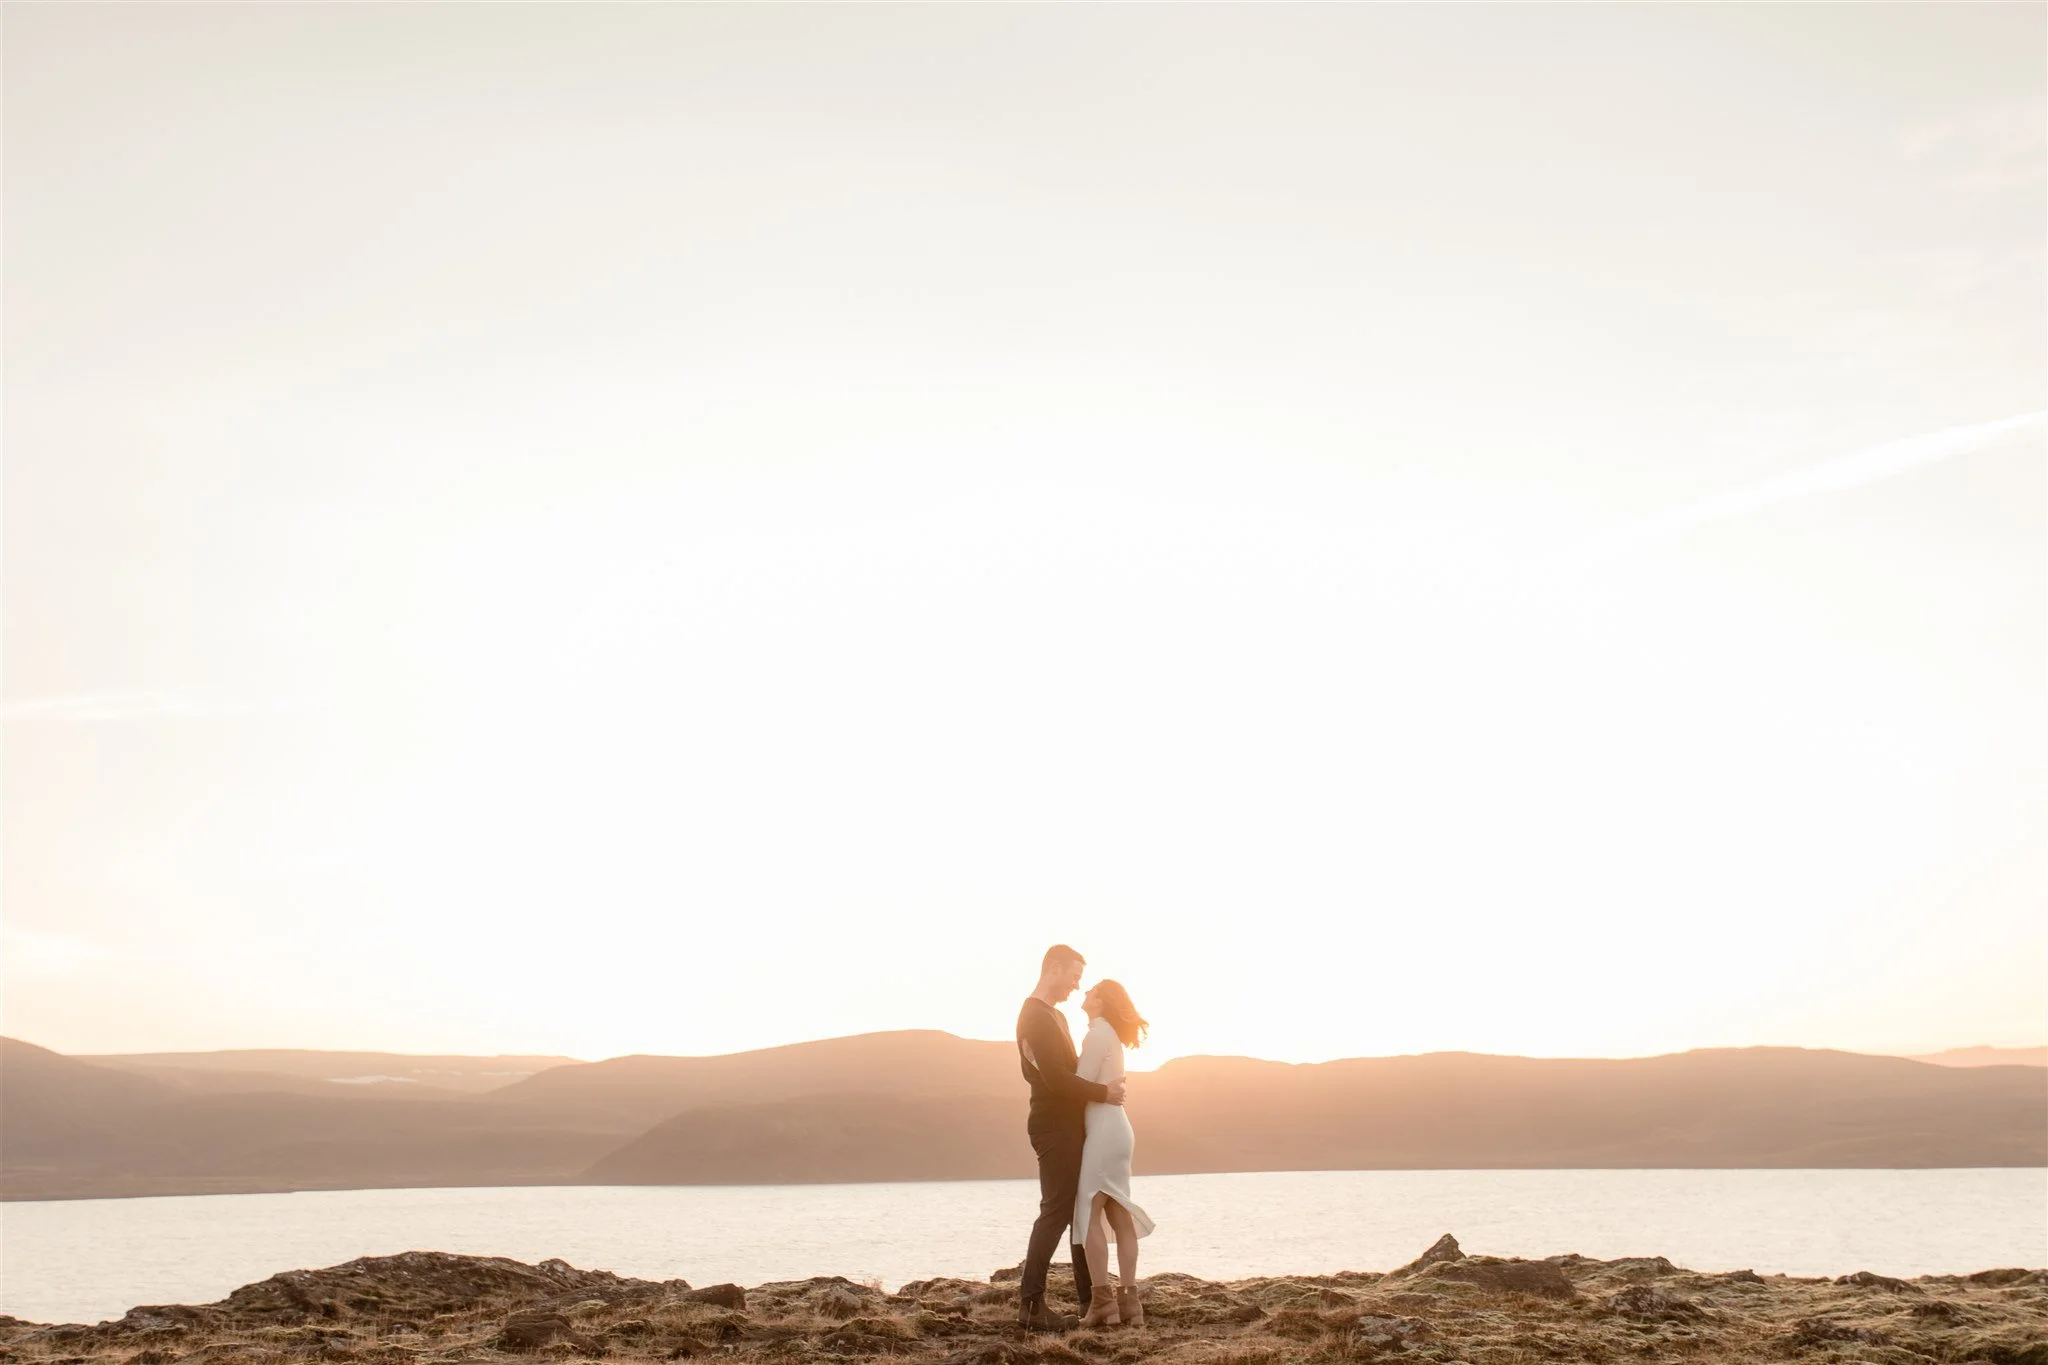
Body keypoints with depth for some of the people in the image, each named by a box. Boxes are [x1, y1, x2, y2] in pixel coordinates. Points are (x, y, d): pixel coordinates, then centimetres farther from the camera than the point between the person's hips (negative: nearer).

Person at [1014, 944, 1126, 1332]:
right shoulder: (1035, 1016, -15)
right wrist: (1103, 1092, -16)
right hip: (1054, 1127, -10)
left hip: (1068, 1125, 10)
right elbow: (1055, 1077, -24)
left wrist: (1101, 1089, 6)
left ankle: (1090, 1298, 19)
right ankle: (1031, 1304, -9)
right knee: (1056, 1211, -10)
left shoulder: (1053, 1015, 18)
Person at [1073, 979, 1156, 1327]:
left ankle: (1102, 1301, -12)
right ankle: (1128, 1299, 6)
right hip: (1114, 1129, 10)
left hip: (1103, 1131, -10)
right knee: (1119, 1217, 7)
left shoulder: (1098, 1034, -10)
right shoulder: (1110, 1035, 19)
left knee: (1089, 1215, -8)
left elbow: (1081, 1086, -14)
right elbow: (1095, 1086, 12)